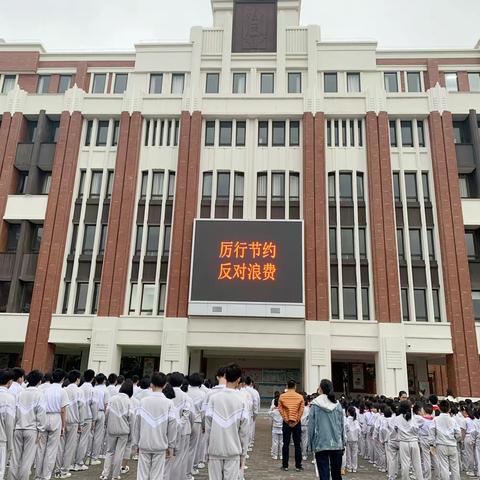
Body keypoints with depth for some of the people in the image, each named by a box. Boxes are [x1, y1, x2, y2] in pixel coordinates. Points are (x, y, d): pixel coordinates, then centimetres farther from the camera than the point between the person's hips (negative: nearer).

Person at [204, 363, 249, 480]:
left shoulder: (214, 398, -5)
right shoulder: (241, 400, -7)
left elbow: (208, 426, -3)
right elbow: (244, 431, -4)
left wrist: (207, 449, 8)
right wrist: (243, 453, 6)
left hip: (215, 450, 1)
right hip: (233, 451, -1)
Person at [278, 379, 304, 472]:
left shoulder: (282, 396, -3)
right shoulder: (300, 397, -3)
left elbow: (280, 409, -7)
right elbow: (301, 410, -8)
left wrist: (287, 420, -6)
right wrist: (296, 421, -5)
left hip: (286, 422, 0)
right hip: (297, 423, 0)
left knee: (286, 444, 7)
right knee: (297, 445, 7)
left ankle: (285, 465, 10)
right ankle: (298, 466, 11)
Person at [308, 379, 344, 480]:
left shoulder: (315, 405, -8)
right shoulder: (337, 405, 0)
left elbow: (311, 426, -5)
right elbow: (342, 425, 6)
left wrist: (311, 444, 5)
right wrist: (343, 443, 15)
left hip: (321, 444, -3)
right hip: (337, 444, 3)